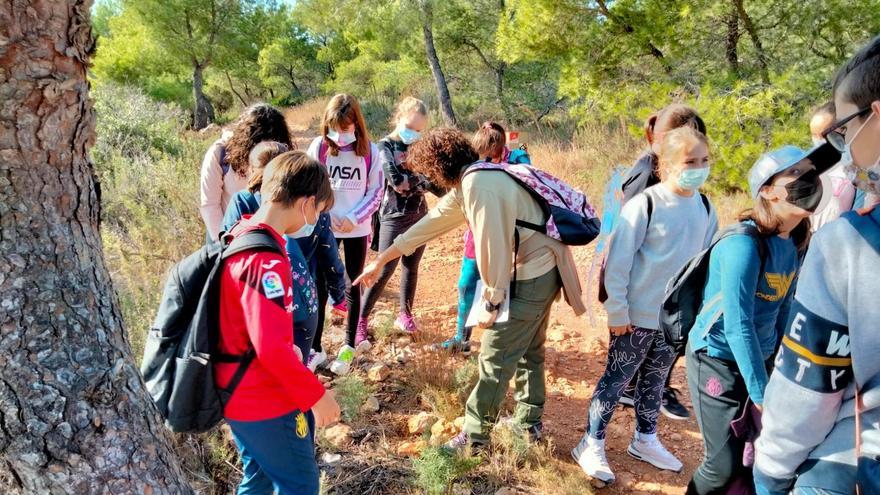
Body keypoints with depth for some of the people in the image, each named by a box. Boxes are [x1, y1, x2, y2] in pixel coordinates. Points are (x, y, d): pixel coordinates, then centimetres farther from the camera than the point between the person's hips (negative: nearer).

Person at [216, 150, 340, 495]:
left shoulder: (237, 238, 3)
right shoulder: (266, 259, -27)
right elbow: (272, 346, -30)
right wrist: (316, 395, -19)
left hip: (235, 394, 9)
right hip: (266, 402, -9)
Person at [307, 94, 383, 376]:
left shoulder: (369, 151, -5)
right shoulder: (318, 147, -4)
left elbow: (376, 191, -3)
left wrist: (354, 218, -13)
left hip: (357, 229, 0)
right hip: (325, 227, 0)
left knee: (354, 285, 9)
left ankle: (349, 346, 21)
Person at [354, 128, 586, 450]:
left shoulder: (478, 185, -22)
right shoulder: (466, 184, 11)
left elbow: (493, 247, -25)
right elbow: (431, 222, 16)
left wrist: (491, 302, -13)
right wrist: (381, 260, 21)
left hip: (529, 280, -10)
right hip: (542, 273, 10)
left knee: (496, 359, 1)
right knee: (528, 350, 22)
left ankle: (474, 436, 15)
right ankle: (529, 421, 38)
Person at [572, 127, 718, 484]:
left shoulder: (704, 208, 2)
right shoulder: (645, 204, -16)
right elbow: (617, 261, -16)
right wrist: (617, 311, -15)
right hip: (637, 315, -5)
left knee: (655, 381, 19)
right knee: (617, 379, 5)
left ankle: (645, 441, 37)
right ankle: (591, 445, 19)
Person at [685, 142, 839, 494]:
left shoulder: (795, 244, 1)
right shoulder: (744, 243, -23)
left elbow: (783, 311, 9)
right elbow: (738, 326, -24)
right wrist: (761, 395, -21)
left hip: (758, 358, 7)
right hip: (717, 360, -7)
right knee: (724, 465, 0)